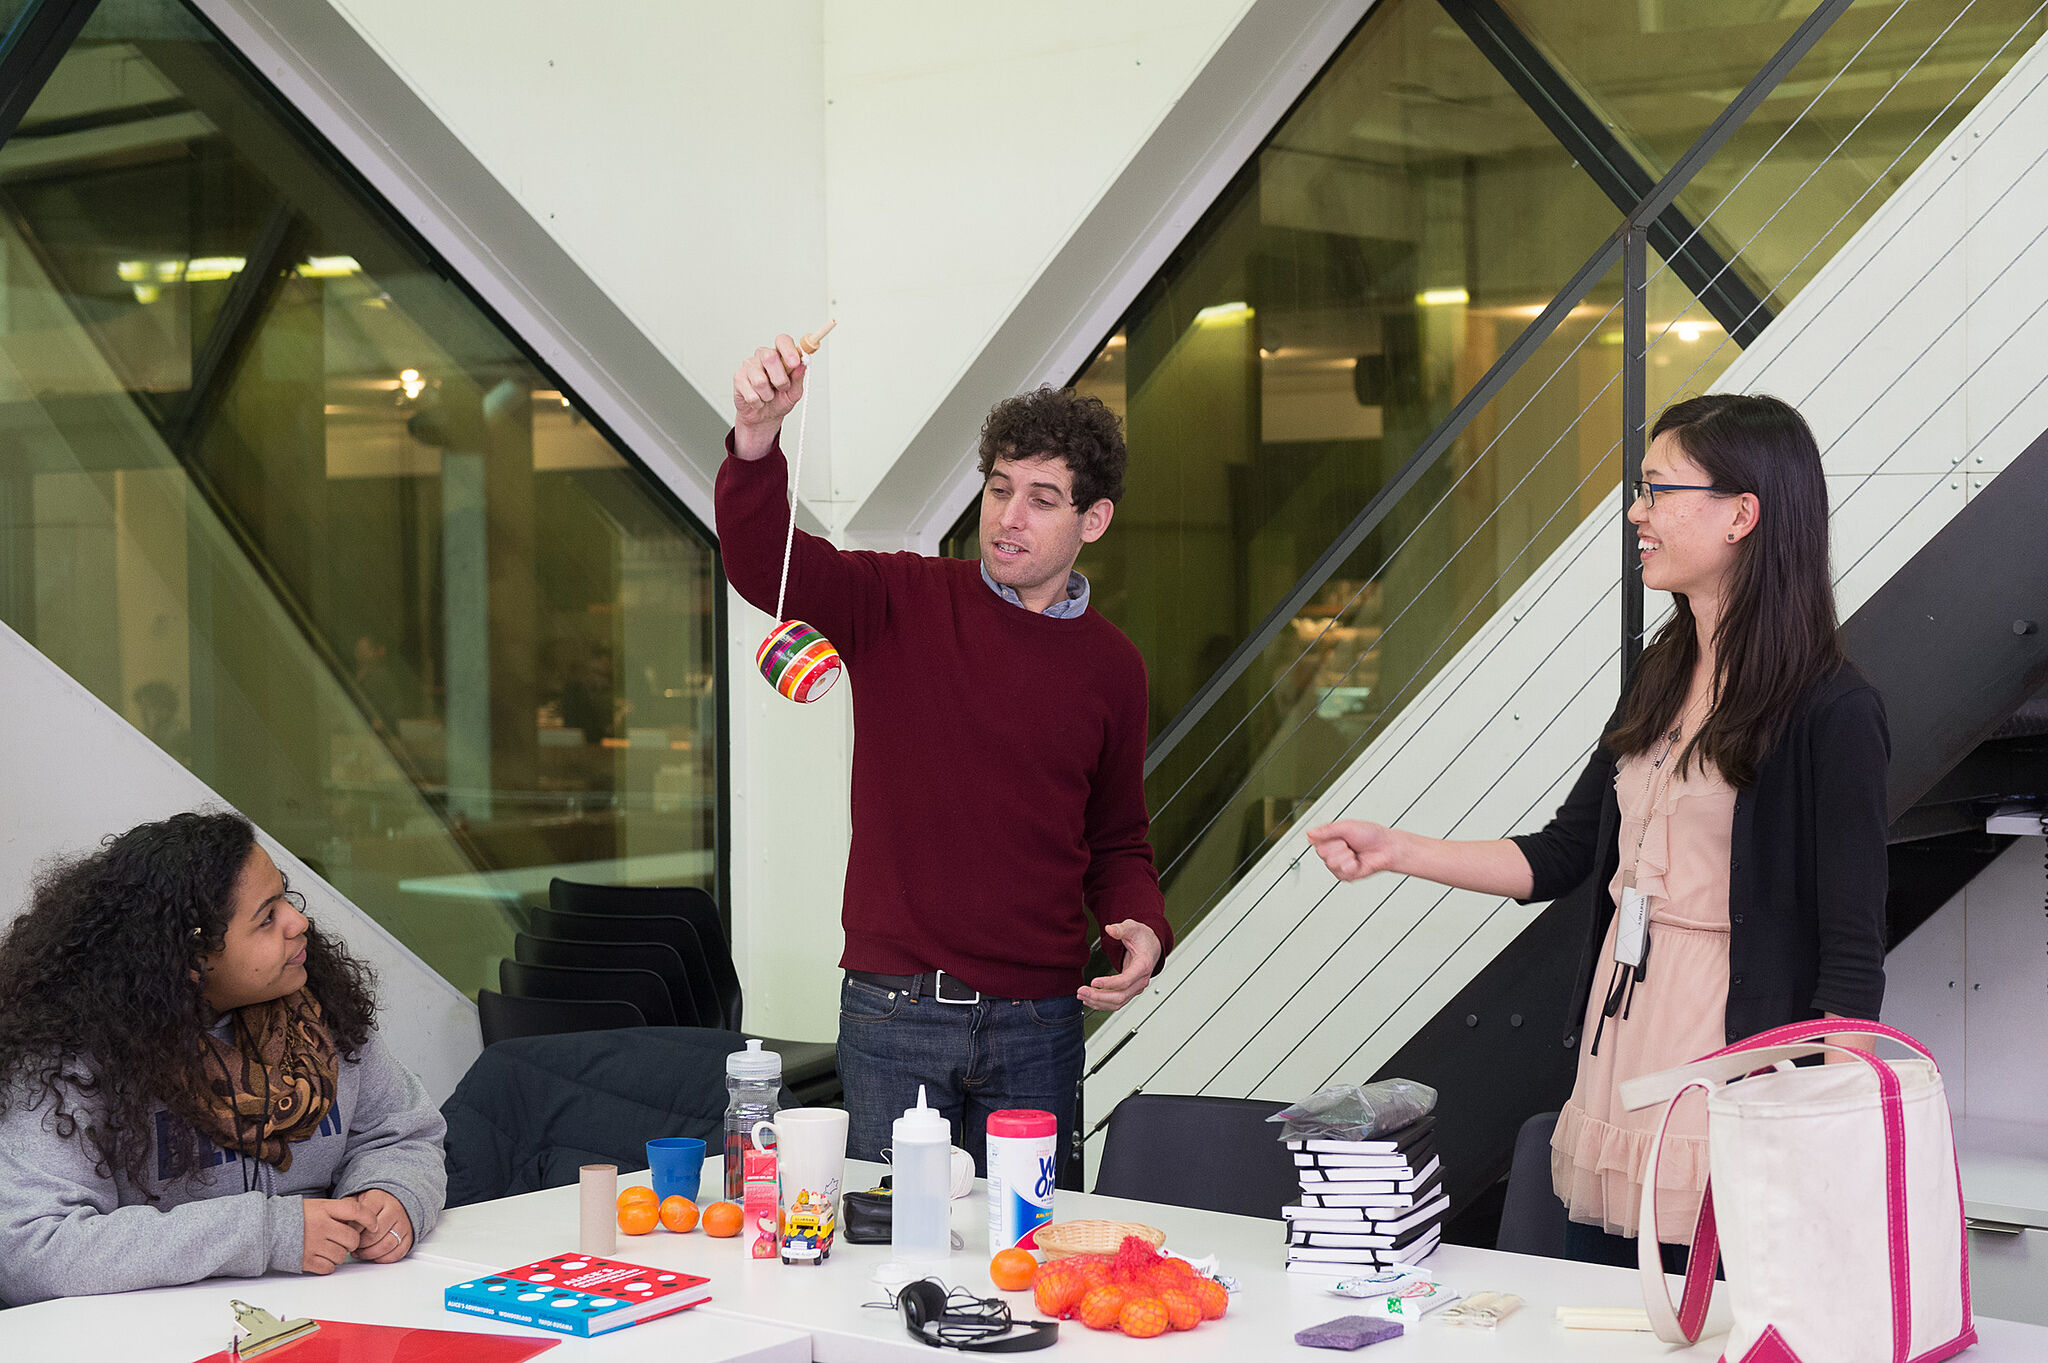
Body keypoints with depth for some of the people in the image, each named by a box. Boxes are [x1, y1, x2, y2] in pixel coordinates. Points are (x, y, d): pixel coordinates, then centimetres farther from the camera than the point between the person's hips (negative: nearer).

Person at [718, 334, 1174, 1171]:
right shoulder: (903, 603, 1)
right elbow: (764, 565, -15)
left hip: (1037, 1022, 2)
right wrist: (756, 440, -33)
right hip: (894, 1008, -2)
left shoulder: (1109, 664, 9)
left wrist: (1141, 929, -3)